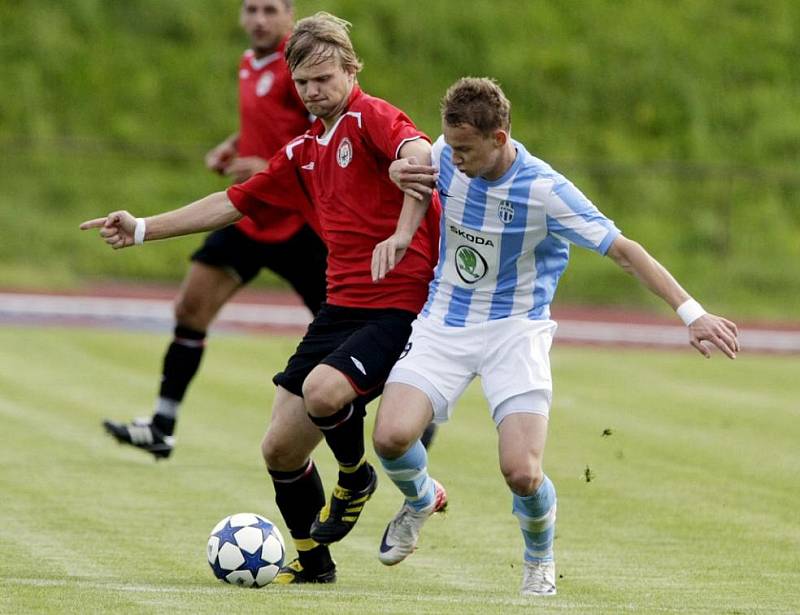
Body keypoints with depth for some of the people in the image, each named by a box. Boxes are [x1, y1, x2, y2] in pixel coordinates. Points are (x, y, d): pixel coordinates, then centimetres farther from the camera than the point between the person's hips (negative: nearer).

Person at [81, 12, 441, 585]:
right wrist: (142, 229, 24)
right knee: (281, 448, 3)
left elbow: (421, 157, -29)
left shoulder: (372, 118, -8)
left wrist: (402, 235, -38)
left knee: (324, 391, -32)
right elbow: (236, 202, 26)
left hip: (400, 306, -8)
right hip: (341, 304, 8)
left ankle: (355, 478, 0)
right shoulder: (303, 152, 18)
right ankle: (311, 560, 25)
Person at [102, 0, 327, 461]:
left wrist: (272, 169, -24)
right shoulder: (250, 65, 11)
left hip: (297, 223, -8)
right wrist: (233, 147, 9)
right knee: (191, 308, 1)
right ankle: (162, 429, 7)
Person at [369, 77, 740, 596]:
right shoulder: (447, 157, -7)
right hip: (444, 321, 3)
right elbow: (415, 171, 21)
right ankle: (420, 499, 17)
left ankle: (540, 561, 16)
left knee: (522, 473, -19)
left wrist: (692, 314, -19)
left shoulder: (546, 192, -20)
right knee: (392, 436, -21)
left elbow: (623, 249, -15)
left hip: (515, 330, -3)